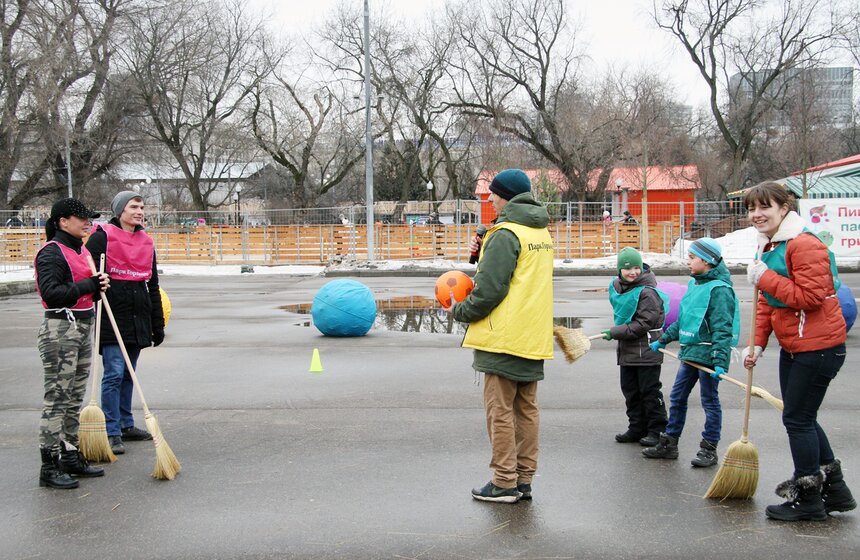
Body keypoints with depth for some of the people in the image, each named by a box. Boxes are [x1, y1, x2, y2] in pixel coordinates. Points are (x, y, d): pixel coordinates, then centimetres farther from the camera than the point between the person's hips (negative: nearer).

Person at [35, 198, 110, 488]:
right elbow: (51, 294, -23)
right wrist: (88, 285, -19)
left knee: (75, 398, 14)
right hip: (60, 330, -9)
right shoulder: (51, 253, -13)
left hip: (84, 328, 9)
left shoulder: (82, 250, 15)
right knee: (56, 398, -7)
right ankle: (49, 467, -2)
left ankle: (70, 456, 24)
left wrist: (101, 283, 5)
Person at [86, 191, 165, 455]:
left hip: (139, 319, 6)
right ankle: (112, 433, -3)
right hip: (112, 317, -6)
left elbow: (153, 286, 19)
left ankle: (126, 425, 24)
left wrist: (158, 324, 17)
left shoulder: (146, 242, 15)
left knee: (128, 374, 14)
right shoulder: (102, 237, -5)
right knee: (114, 374, -8)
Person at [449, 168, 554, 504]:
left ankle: (504, 483, 3)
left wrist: (460, 312, -2)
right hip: (533, 338, 9)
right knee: (526, 409, 11)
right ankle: (524, 480, 16)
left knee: (500, 410, -1)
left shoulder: (505, 234, -13)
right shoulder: (541, 233, 15)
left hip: (504, 338, -8)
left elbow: (490, 289, -17)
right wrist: (483, 251, 5)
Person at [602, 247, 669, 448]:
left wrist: (615, 333, -19)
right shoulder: (617, 287, 7)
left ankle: (657, 430, 9)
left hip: (646, 349, -8)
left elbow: (644, 323, -20)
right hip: (627, 349, 8)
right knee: (630, 391, 12)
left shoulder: (647, 292, -17)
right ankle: (637, 428, 21)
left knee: (650, 391, -1)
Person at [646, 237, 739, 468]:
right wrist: (663, 340, 25)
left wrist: (720, 362, -26)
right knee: (677, 397, 13)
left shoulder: (719, 289, -15)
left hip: (707, 355, -9)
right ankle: (668, 444, 22)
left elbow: (722, 329, -20)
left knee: (710, 401, 3)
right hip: (689, 353, 9)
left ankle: (709, 449, 13)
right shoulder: (694, 285, 12)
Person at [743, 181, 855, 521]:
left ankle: (809, 501, 11)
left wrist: (765, 278, -22)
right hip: (792, 346, 10)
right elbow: (767, 303, 17)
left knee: (798, 419, -3)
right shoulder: (768, 247, 11)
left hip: (818, 346, -10)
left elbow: (811, 296, -26)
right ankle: (835, 491, 29)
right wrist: (758, 344, 10)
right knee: (801, 418, 16)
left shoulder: (805, 245, -20)